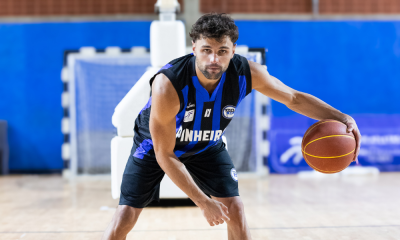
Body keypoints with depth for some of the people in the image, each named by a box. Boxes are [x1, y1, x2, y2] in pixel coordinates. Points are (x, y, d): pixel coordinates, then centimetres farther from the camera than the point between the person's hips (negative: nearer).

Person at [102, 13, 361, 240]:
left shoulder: (247, 73, -28)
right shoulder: (168, 84, -39)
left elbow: (294, 99, -11)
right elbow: (164, 155, -30)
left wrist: (342, 117, -25)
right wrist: (204, 203, -31)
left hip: (206, 147, 3)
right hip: (156, 146, -3)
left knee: (236, 212, -6)